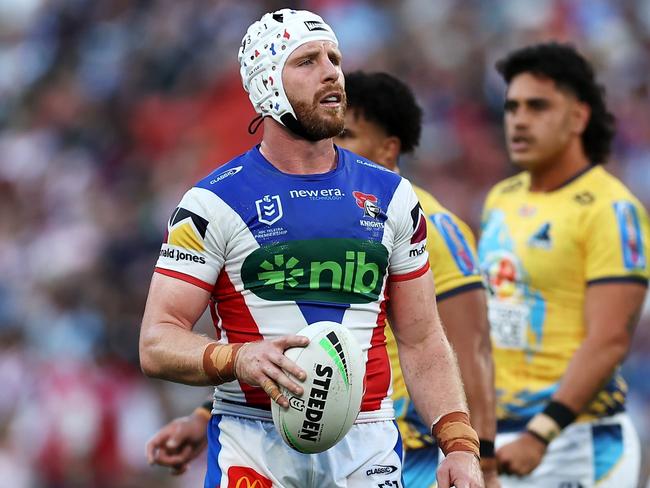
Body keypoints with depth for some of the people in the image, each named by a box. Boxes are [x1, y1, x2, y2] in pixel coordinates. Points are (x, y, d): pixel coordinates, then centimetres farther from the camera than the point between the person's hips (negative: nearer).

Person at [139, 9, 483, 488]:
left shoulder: (393, 197, 12)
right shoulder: (215, 203, -1)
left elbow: (422, 342, 13)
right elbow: (157, 344, -5)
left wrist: (460, 445, 0)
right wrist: (239, 360, -24)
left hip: (365, 447, 3)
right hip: (256, 445, -3)